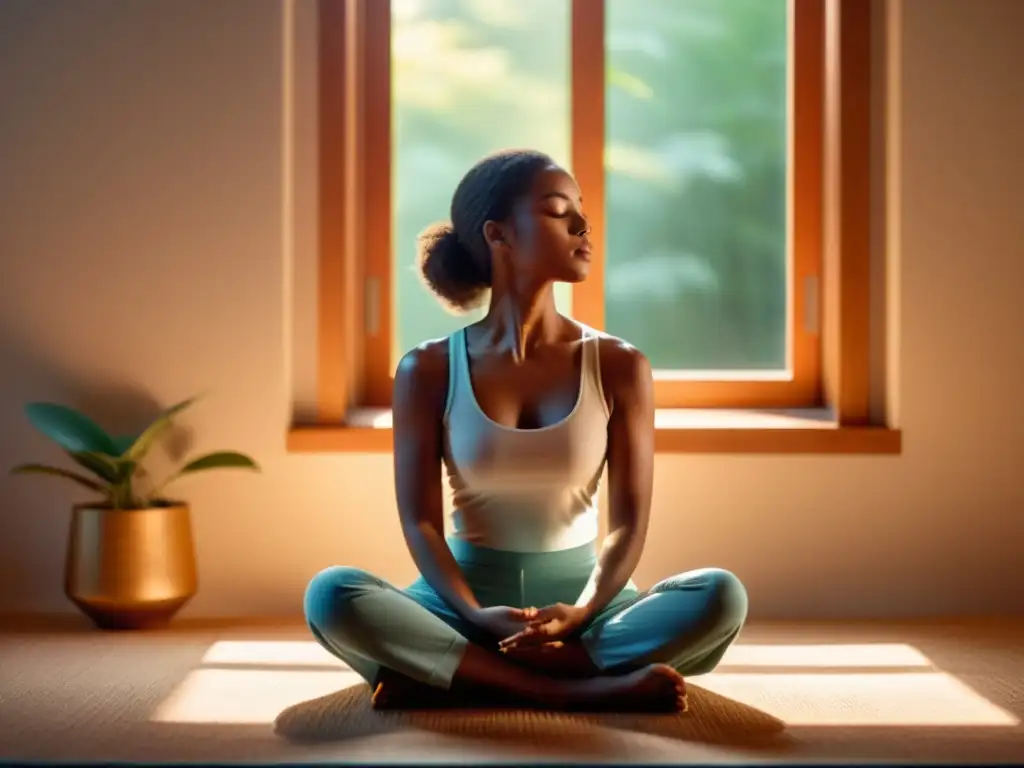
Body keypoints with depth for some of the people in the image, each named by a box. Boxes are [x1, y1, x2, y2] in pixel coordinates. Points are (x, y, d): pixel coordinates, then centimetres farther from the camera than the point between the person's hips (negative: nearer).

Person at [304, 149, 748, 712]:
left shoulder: (619, 367, -1)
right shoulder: (429, 371, -2)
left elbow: (630, 522, -4)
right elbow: (420, 521, -5)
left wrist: (582, 612, -23)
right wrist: (477, 616, -24)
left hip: (580, 595, 1)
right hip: (468, 599, -1)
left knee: (721, 597, -29)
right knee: (330, 595, -30)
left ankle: (450, 674, -27)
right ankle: (587, 690, -32)